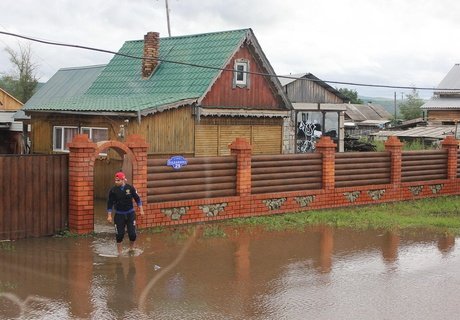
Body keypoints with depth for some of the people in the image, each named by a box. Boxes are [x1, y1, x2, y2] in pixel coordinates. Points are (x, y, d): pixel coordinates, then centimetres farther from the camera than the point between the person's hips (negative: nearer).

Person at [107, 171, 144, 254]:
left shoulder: (130, 188, -8)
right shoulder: (113, 190, -8)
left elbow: (137, 199, 4)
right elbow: (110, 203, -1)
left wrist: (141, 210, 6)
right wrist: (109, 216, -2)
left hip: (130, 214, 0)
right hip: (119, 215, 0)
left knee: (132, 233, -2)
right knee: (119, 234, -1)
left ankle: (131, 248, 26)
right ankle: (119, 253, 15)